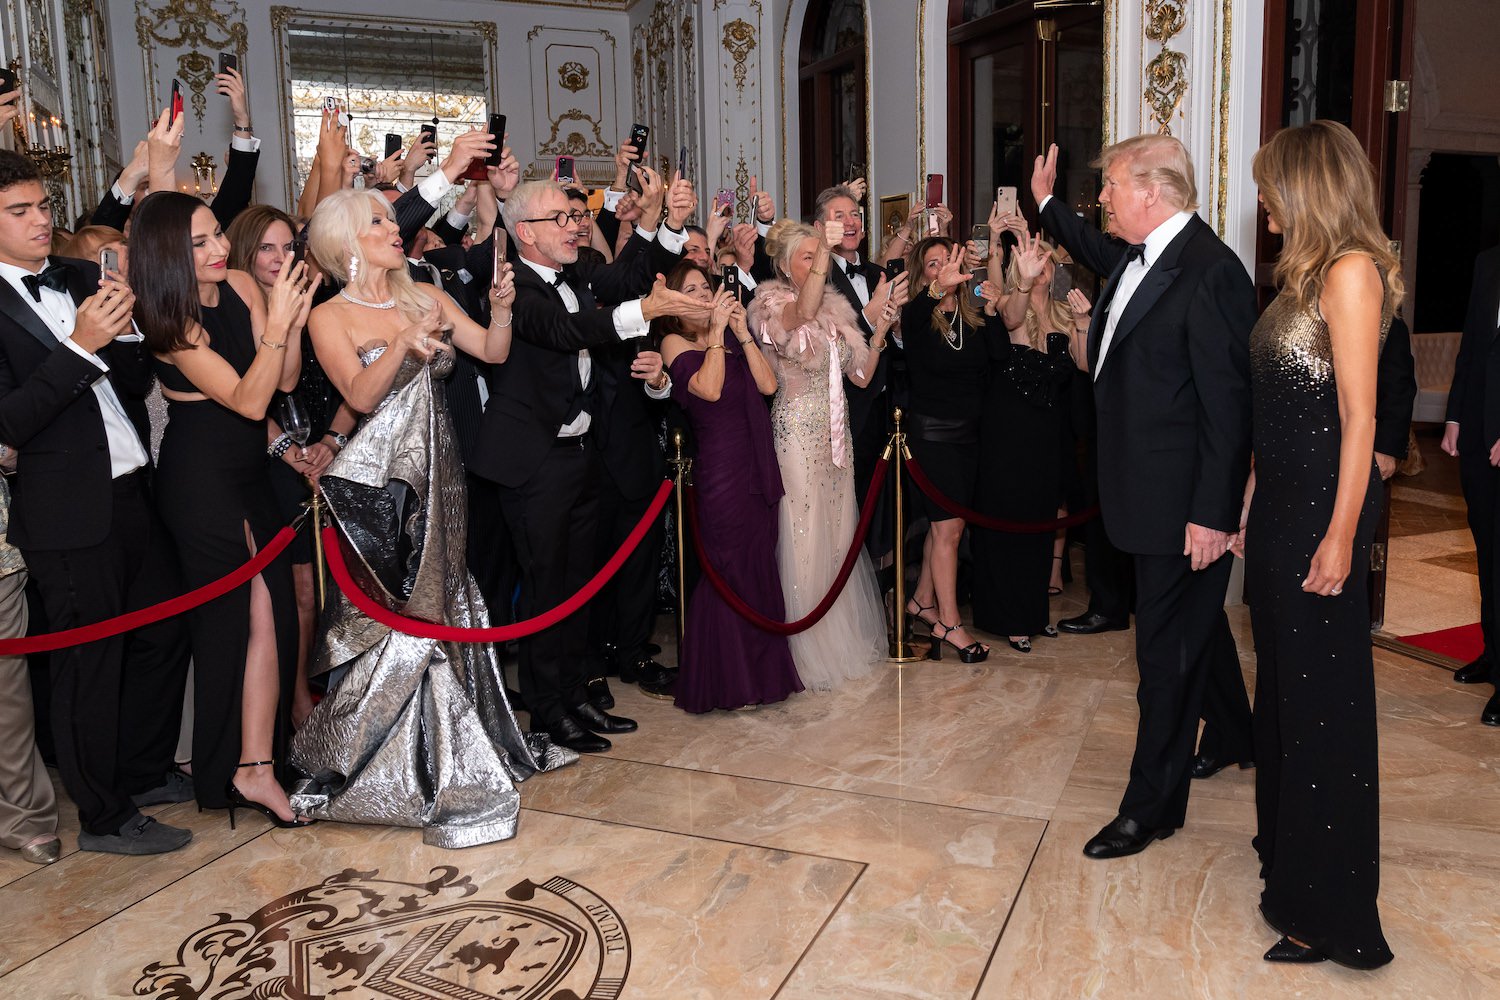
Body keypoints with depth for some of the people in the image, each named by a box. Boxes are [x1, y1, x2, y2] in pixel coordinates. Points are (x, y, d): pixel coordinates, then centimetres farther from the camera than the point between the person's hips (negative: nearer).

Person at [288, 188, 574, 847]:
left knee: (441, 606, 12)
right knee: (398, 614, -3)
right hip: (381, 481, -5)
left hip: (438, 473, 5)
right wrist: (404, 343, -28)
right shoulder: (330, 317, -3)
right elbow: (362, 395, -15)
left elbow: (494, 352, 4)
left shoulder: (426, 298, 9)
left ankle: (454, 756, 27)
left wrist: (500, 307, -14)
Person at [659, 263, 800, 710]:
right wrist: (716, 330, -13)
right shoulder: (674, 343, -1)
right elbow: (709, 388, -18)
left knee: (760, 568, 10)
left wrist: (743, 332, -1)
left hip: (759, 468, 6)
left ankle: (762, 671, 22)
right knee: (728, 572, -2)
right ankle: (725, 680, 11)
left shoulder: (732, 342, 16)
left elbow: (767, 384, 3)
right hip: (719, 469, -6)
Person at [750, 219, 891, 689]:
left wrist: (879, 331, -1)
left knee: (840, 532, 13)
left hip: (835, 431, 7)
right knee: (804, 537, -3)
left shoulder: (836, 308, 12)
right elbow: (800, 316, -32)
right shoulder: (772, 303, -6)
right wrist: (823, 255, -42)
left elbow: (861, 375, 11)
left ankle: (845, 636, 28)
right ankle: (810, 649, 9)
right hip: (797, 432, -6)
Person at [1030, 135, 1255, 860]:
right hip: (1152, 489, 10)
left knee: (1168, 645, 1)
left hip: (1184, 500, -10)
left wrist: (1211, 514, -23)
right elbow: (1099, 252, 33)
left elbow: (1228, 404, -23)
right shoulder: (1138, 256, 6)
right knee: (1196, 622, 26)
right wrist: (1047, 203, 35)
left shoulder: (1210, 272, -22)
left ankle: (1151, 805, 15)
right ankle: (1235, 735, 49)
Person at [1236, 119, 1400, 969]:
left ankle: (1332, 910, 13)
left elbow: (1359, 415, -18)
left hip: (1323, 505, -9)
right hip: (1281, 498, 9)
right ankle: (1292, 849, 37)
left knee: (1322, 692, -1)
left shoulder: (1351, 270, -13)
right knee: (1286, 677, 18)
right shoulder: (1310, 272, 13)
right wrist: (1252, 498, 14)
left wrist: (1342, 533, -20)